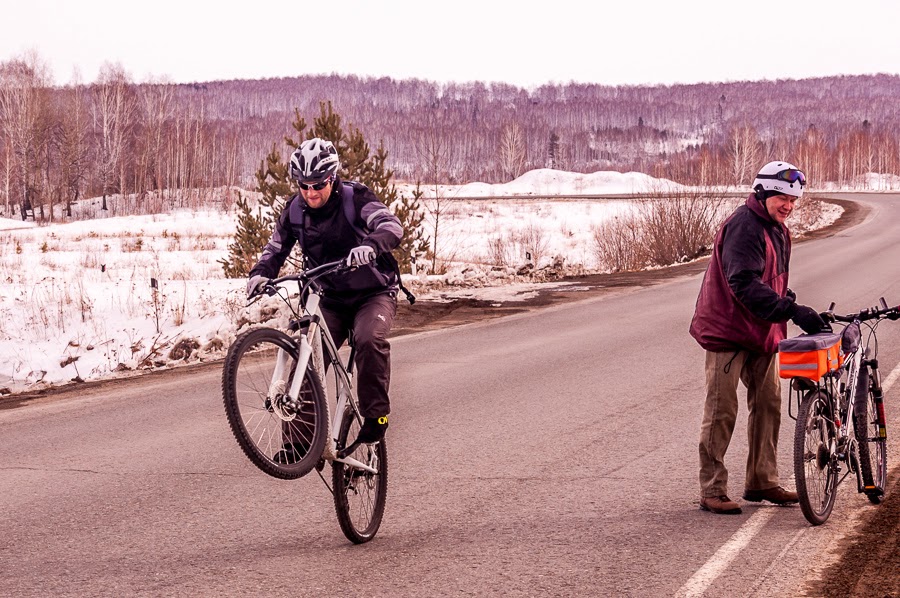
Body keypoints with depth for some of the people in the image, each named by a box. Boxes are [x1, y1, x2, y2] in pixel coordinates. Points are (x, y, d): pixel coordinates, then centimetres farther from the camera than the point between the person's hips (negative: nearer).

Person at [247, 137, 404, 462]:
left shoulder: (355, 199, -18)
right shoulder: (295, 210, -4)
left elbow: (391, 226, -34)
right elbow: (276, 248, 6)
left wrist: (370, 245, -56)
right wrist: (260, 273, -15)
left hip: (373, 293, -4)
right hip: (331, 299, 4)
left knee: (370, 339, -34)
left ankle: (376, 415, -21)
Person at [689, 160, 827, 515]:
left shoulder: (777, 230, 13)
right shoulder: (744, 226, -19)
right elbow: (744, 284, -30)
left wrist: (788, 304, 6)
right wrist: (791, 310, -37)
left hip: (760, 330, 9)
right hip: (727, 329, -9)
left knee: (768, 403, 11)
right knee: (722, 412, -6)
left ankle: (762, 482, 22)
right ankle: (712, 491, -1)